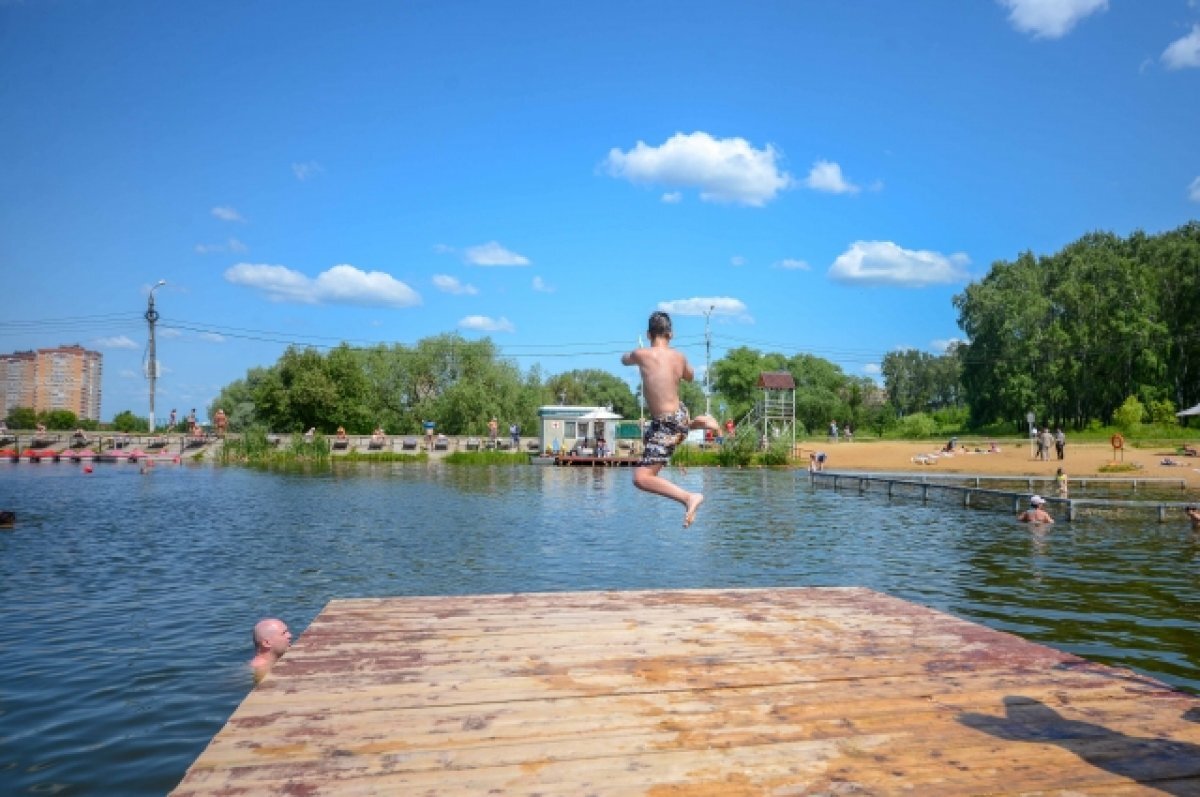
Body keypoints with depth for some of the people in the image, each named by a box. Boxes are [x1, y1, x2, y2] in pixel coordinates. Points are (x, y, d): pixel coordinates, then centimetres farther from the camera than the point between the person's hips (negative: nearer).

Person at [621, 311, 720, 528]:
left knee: (641, 478, -11)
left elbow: (624, 359, 7)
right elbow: (690, 376, 21)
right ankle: (696, 422, 24)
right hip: (680, 414, 8)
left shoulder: (642, 354, -17)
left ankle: (689, 497, -26)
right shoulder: (680, 357, -1)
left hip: (665, 426, -7)